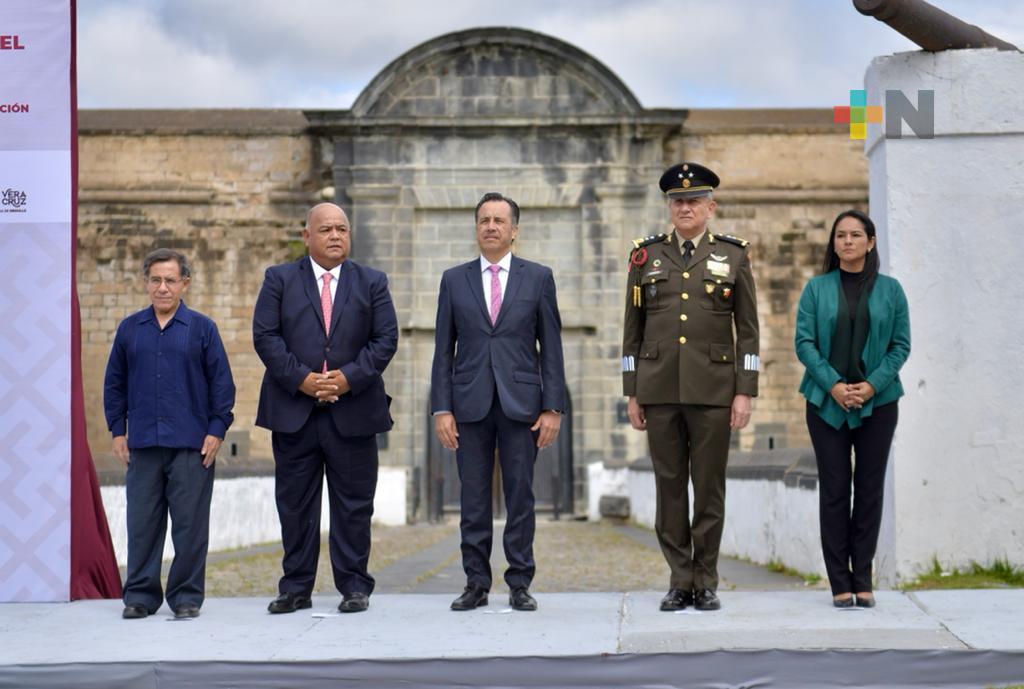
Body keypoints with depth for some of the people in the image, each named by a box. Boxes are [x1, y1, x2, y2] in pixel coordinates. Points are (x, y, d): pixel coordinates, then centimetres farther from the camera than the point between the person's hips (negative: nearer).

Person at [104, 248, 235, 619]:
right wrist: (118, 430, 7)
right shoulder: (130, 329, 8)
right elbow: (114, 382, 13)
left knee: (190, 524, 1)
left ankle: (187, 596, 10)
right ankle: (140, 595, 13)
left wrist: (217, 430, -4)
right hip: (143, 443, 2)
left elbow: (221, 382, 2)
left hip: (192, 445, -2)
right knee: (142, 523, 5)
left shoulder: (202, 328, 2)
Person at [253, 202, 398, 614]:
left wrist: (350, 377, -11)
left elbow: (386, 339, 2)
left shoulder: (372, 283, 9)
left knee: (354, 503, 3)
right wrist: (301, 378, -13)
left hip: (353, 408, 0)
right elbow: (265, 336, -2)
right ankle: (296, 588, 11)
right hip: (293, 410, 0)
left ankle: (354, 587, 10)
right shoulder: (279, 279, 6)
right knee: (294, 503, 4)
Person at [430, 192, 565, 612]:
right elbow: (444, 349, 7)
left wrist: (553, 407, -3)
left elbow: (551, 347, 4)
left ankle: (519, 585, 7)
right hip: (470, 403, 1)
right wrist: (441, 408, -1)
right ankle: (476, 584, 10)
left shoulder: (538, 278, 5)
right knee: (473, 498, 3)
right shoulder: (454, 280, 8)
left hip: (520, 402, -1)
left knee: (520, 495, 1)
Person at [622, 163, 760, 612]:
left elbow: (748, 330, 3)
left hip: (713, 389, -1)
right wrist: (632, 394, 4)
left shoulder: (733, 256, 4)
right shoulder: (646, 256, 8)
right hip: (659, 389, 2)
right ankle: (680, 582, 10)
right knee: (670, 486, 3)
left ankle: (706, 584, 9)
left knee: (709, 488, 1)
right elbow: (633, 329, 9)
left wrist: (745, 392, -5)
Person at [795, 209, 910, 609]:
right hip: (827, 403, -1)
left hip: (877, 402, 1)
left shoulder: (890, 290, 5)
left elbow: (901, 345, 2)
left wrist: (872, 385, -11)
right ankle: (840, 583, 3)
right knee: (834, 490, -1)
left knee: (870, 489, 2)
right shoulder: (817, 288, 4)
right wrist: (833, 385, -13)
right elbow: (804, 341, -1)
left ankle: (863, 581, 9)